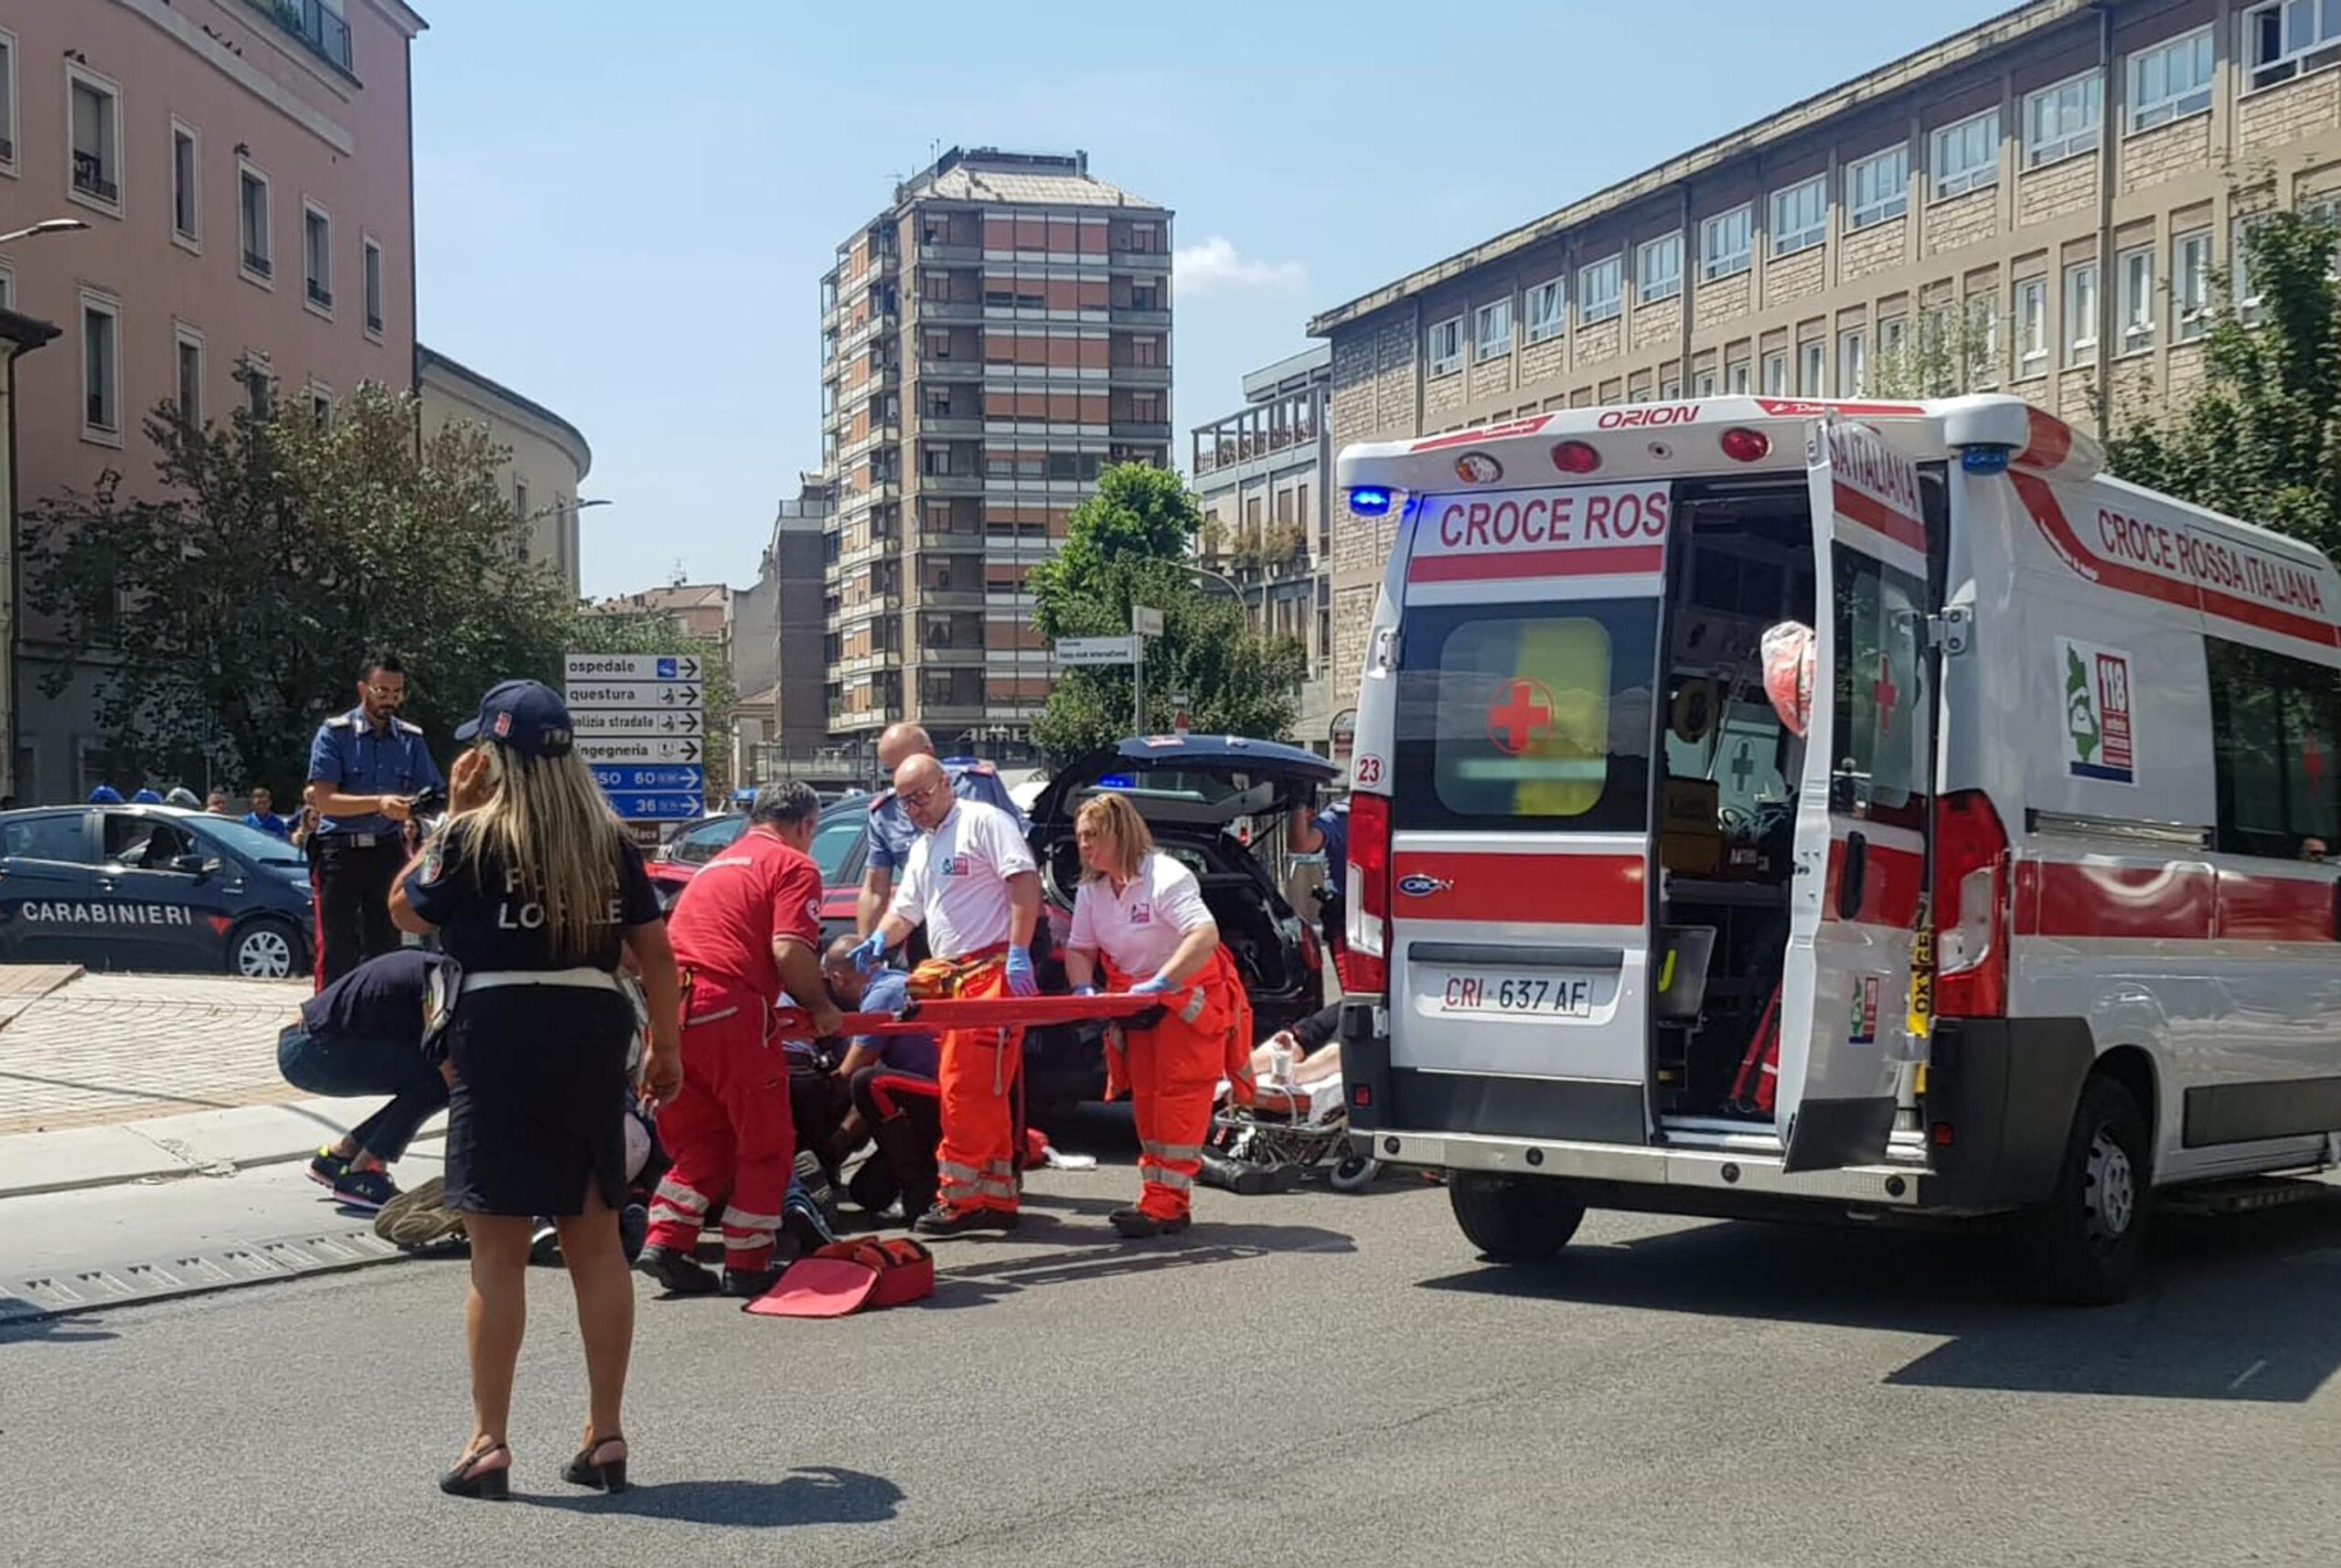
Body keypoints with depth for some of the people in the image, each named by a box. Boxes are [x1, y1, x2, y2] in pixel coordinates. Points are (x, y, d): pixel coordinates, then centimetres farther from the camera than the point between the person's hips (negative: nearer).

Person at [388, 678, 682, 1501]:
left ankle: (489, 1444, 5)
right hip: (593, 1031, 4)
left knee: (498, 1250, 2)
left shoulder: (473, 837, -7)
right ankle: (606, 1436, 16)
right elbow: (655, 951, 6)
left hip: (500, 1037, -4)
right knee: (596, 1241, 11)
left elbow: (407, 911, 8)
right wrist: (666, 1045, 13)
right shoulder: (609, 839, 6)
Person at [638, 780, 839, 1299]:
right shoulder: (794, 866, 3)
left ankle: (665, 1242, 10)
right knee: (765, 1144, 8)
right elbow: (789, 951, -12)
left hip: (669, 1010, 7)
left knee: (700, 1140, 20)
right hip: (728, 1009, -7)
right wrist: (821, 1008, 3)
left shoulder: (718, 864, 27)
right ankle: (747, 1266, 11)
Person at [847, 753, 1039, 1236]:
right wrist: (878, 940, 2)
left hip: (992, 972, -10)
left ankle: (958, 1197, -8)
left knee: (968, 1089, -11)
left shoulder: (984, 822, -5)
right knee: (983, 1094, 12)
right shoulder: (921, 849, 23)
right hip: (953, 979, 10)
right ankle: (996, 1198, 17)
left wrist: (1018, 952, -20)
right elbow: (905, 911, 24)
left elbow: (1025, 881, -14)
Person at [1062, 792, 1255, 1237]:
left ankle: (1166, 1204, -14)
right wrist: (1084, 988, -17)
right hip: (1137, 1003, 8)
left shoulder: (1165, 877, -23)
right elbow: (1078, 948, 5)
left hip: (1190, 997, -8)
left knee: (1179, 1095, -11)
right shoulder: (1091, 891, 2)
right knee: (1145, 1098, 9)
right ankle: (1158, 1198, 15)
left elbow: (1206, 936, -35)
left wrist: (1159, 983, -40)